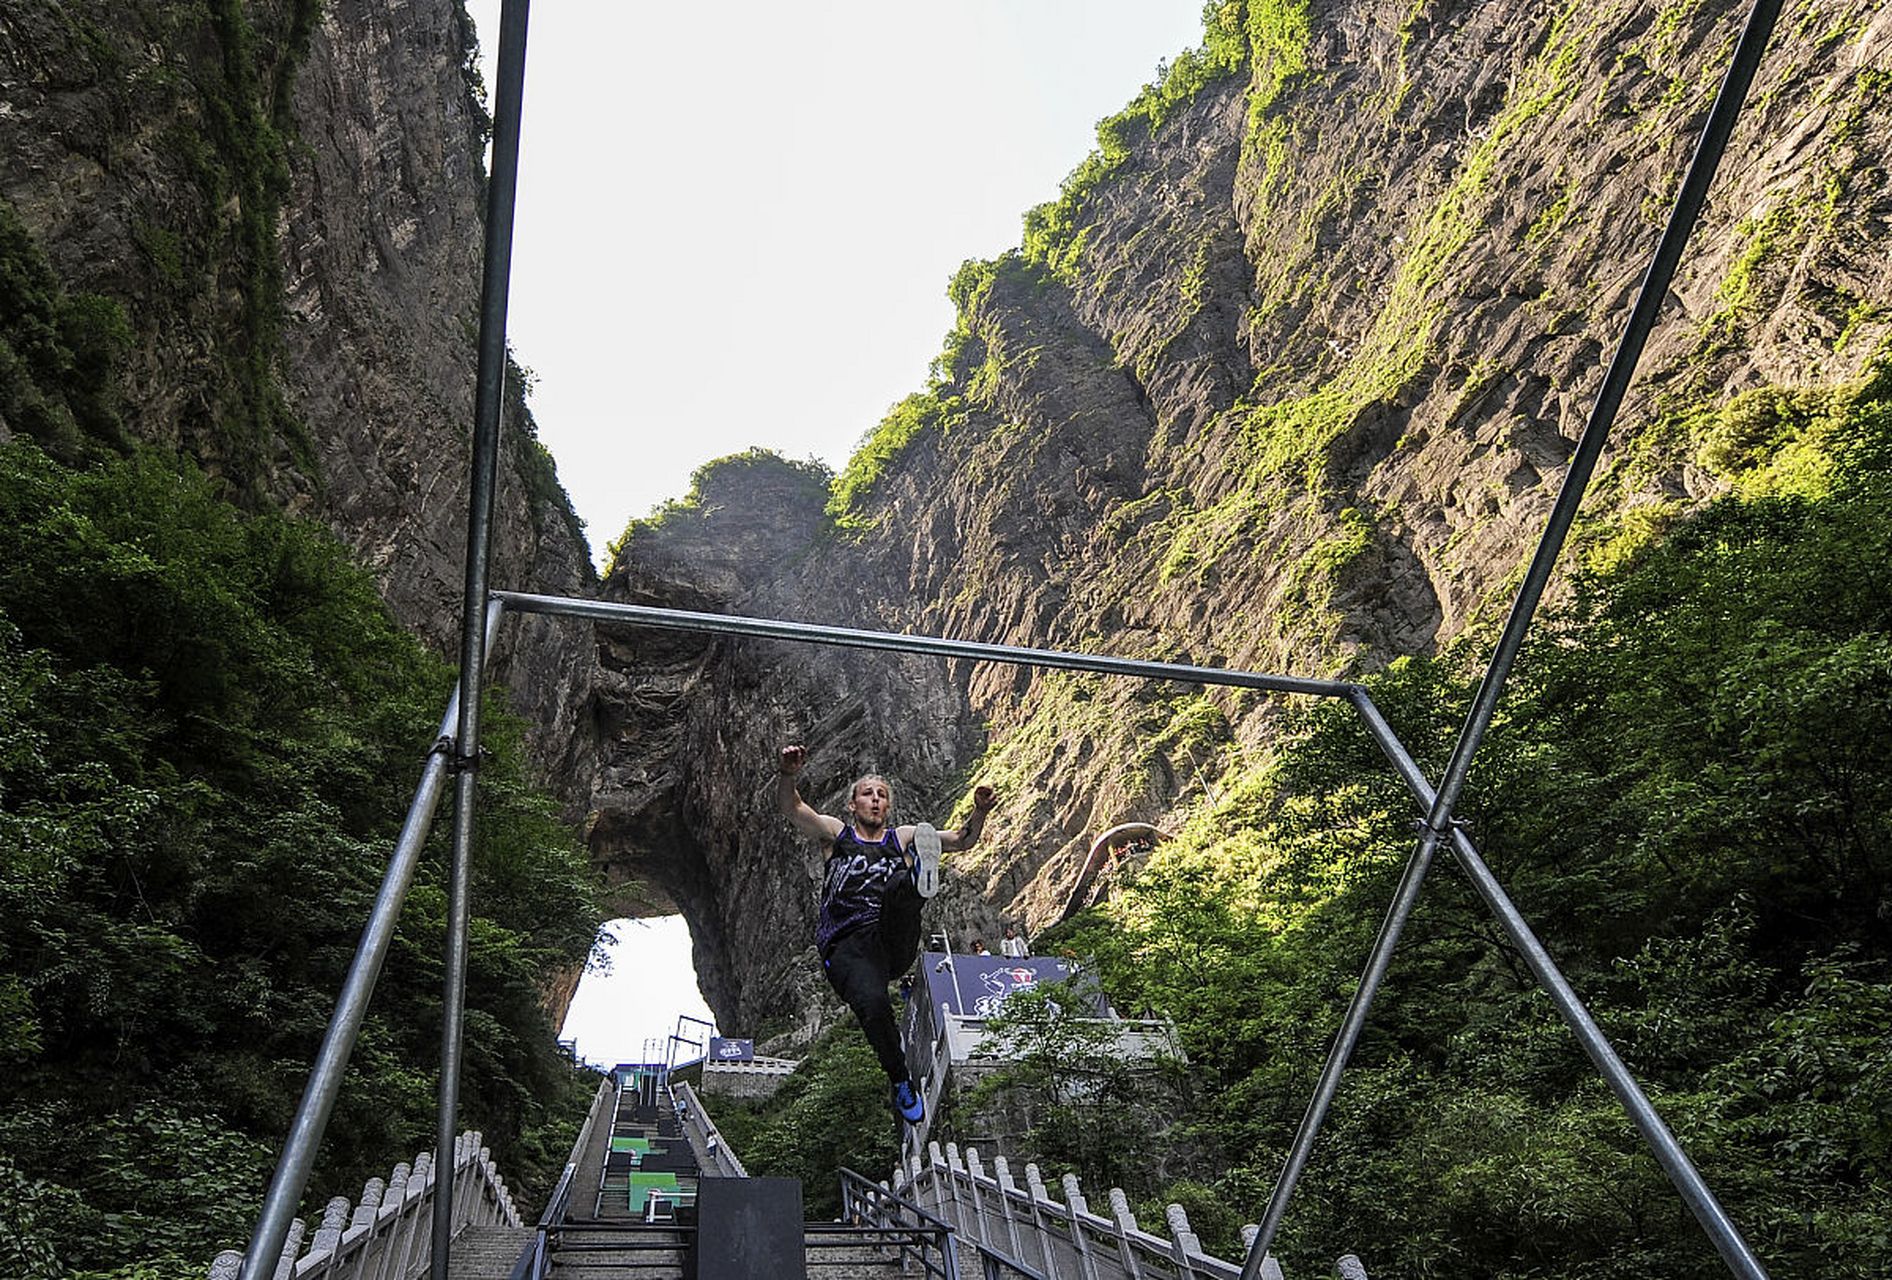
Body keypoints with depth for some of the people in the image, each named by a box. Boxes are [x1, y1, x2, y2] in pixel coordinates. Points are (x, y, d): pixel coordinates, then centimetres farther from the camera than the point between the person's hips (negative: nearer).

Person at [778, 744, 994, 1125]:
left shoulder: (902, 838, 24)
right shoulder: (837, 833, 17)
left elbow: (962, 840, 19)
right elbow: (790, 808, 1)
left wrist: (979, 813, -3)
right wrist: (787, 775, -21)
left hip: (894, 944, 2)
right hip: (846, 947, -2)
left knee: (897, 886, -29)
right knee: (873, 1007, -31)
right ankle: (901, 1080, -12)